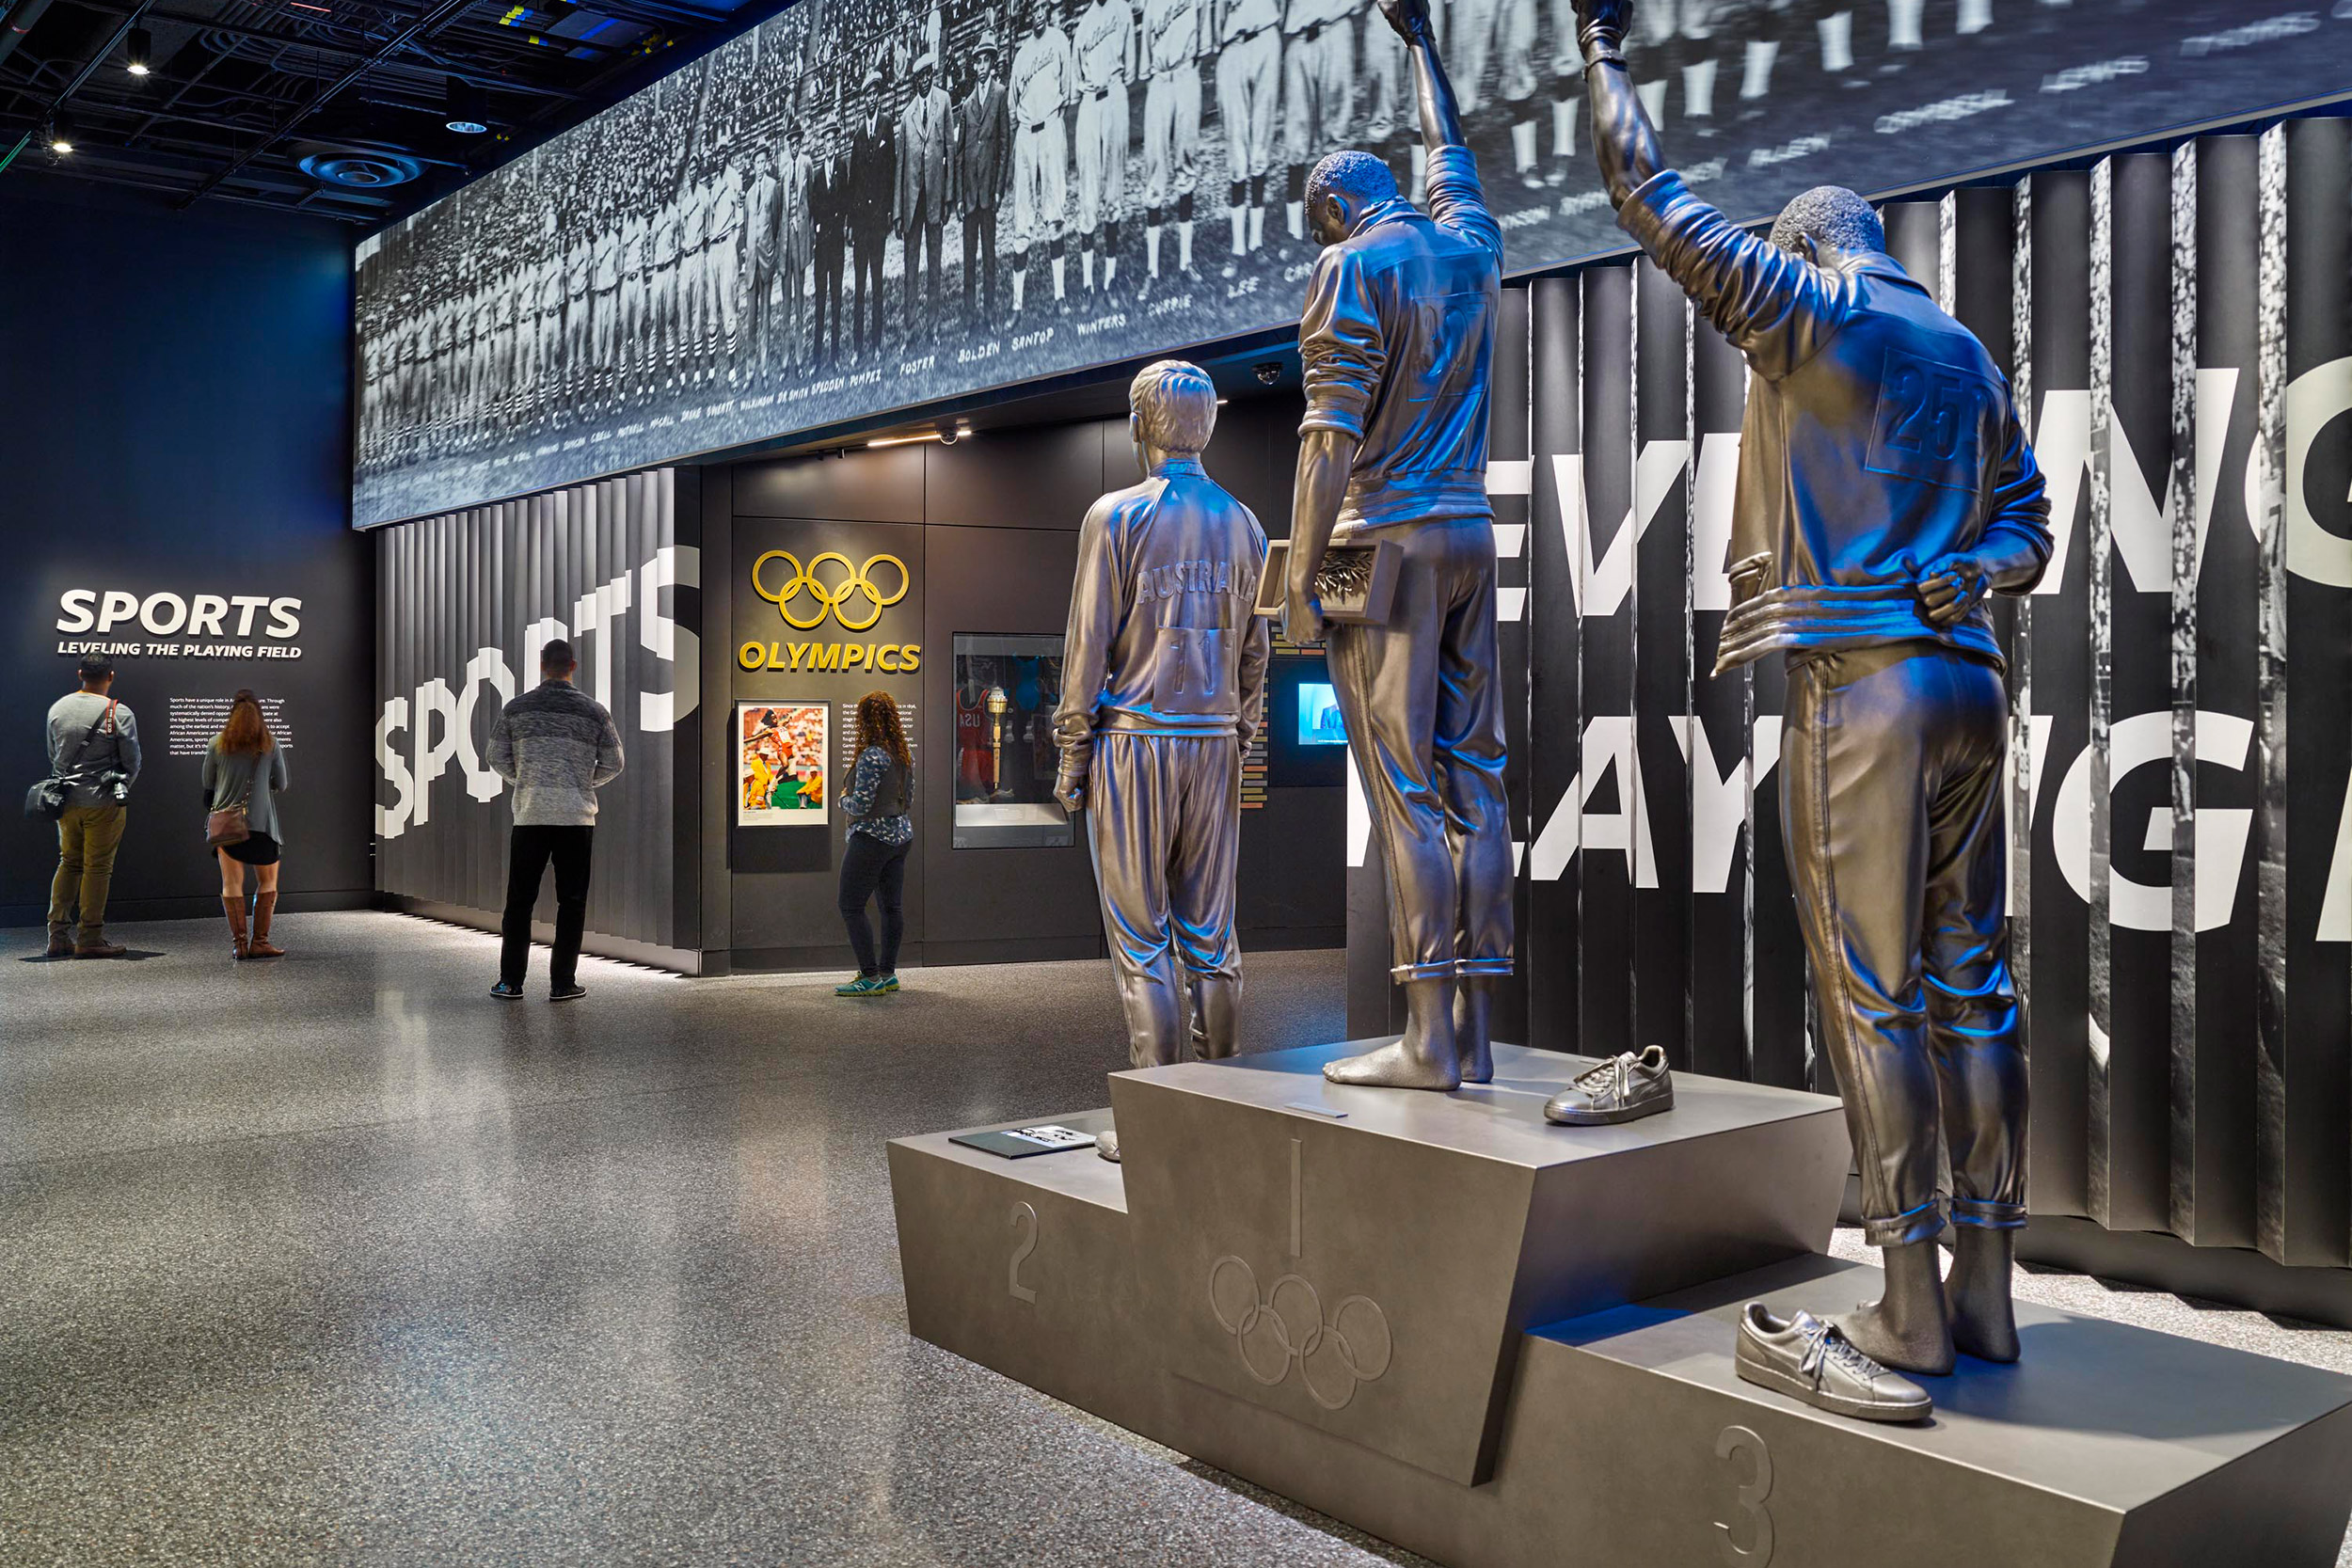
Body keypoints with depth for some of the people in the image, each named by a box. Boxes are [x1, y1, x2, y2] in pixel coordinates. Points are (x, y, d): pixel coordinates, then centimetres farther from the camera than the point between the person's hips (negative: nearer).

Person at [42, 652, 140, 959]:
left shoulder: (57, 708, 5)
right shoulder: (119, 713, -10)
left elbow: (52, 756, 14)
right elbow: (132, 763, -5)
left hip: (66, 799, 5)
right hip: (104, 801, -5)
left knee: (68, 863, 15)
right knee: (98, 867, 0)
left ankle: (58, 936, 13)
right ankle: (90, 939, 2)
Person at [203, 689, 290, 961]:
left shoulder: (217, 744, 1)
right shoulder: (271, 745, -1)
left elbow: (207, 787, 9)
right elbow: (281, 786, 5)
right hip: (261, 822, -1)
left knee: (231, 883, 4)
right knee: (268, 881, 9)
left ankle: (238, 942, 2)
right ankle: (260, 941, 3)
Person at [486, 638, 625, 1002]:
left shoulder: (516, 708, 2)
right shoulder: (593, 710, 0)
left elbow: (497, 758, 6)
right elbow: (613, 764, 3)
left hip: (530, 814, 1)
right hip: (577, 816, -1)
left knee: (520, 900, 9)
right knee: (571, 902, 6)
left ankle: (510, 982, 10)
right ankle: (562, 983, 6)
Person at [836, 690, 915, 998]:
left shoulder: (871, 756, -18)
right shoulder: (904, 754, 8)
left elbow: (861, 804, -20)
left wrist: (844, 799, 0)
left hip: (872, 838, -9)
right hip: (901, 834, 9)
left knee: (851, 907, -3)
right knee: (892, 906, 11)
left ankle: (871, 978, -6)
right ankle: (888, 974, 16)